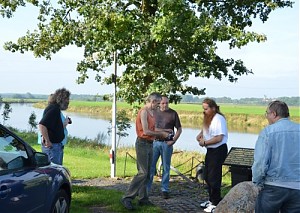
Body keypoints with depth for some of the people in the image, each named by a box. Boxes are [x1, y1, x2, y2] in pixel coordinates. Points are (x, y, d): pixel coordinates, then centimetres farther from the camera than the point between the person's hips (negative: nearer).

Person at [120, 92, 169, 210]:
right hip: (142, 144, -10)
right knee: (142, 173, -13)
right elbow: (146, 131, -18)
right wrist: (161, 134, -9)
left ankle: (143, 198, 18)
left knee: (147, 173, 11)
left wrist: (163, 131, 8)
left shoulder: (151, 112, 14)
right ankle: (127, 198, -11)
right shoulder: (143, 112, -14)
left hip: (150, 144, 10)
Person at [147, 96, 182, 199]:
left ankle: (165, 190, 13)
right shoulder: (154, 112, 6)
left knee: (166, 167, 5)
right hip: (155, 142, 2)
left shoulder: (173, 113, 0)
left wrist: (173, 141, -6)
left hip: (167, 143, -2)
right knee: (150, 166, 2)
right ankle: (146, 188, 10)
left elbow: (179, 129, 3)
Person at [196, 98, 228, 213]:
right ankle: (211, 200, 31)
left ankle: (216, 204, 5)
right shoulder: (208, 118, 10)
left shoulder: (219, 119, -19)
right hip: (210, 150, 10)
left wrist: (205, 142, -14)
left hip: (219, 150, -10)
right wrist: (200, 134, 6)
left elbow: (219, 138, -25)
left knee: (213, 177, -6)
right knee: (207, 176, 17)